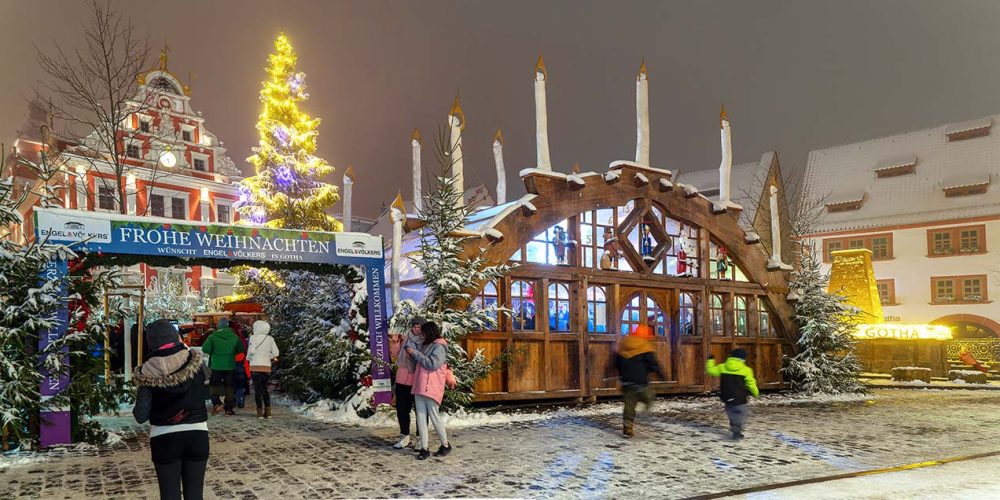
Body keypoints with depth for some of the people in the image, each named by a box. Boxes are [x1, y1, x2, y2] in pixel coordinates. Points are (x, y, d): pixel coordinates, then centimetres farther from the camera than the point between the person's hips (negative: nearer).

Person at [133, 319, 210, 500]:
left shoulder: (148, 373, -11)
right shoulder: (195, 362, -7)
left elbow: (141, 416, -8)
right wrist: (185, 348, 23)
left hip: (164, 438, -1)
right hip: (197, 434, 2)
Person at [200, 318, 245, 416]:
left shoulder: (213, 336, -9)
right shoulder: (234, 337, -1)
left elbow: (205, 349, -15)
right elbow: (241, 350, 5)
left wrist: (213, 352, 6)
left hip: (216, 365, -2)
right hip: (230, 365, 2)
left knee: (215, 384, 12)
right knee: (229, 386, 7)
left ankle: (216, 403, -9)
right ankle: (228, 409, 6)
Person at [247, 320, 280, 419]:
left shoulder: (254, 337, -5)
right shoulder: (270, 339, 5)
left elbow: (251, 350, -15)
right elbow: (276, 353, 2)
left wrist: (248, 358, 5)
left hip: (255, 366, -4)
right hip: (267, 366, 4)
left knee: (257, 389, 2)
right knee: (265, 389, 15)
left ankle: (260, 412, -2)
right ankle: (268, 412, 10)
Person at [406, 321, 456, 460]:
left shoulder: (439, 347, -6)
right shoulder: (426, 345, 19)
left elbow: (432, 364, -15)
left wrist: (415, 353, -11)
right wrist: (412, 352, 10)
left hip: (431, 386, -8)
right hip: (420, 386, 8)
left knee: (433, 415, -4)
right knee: (421, 416, 1)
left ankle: (445, 445, 12)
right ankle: (424, 448, 3)